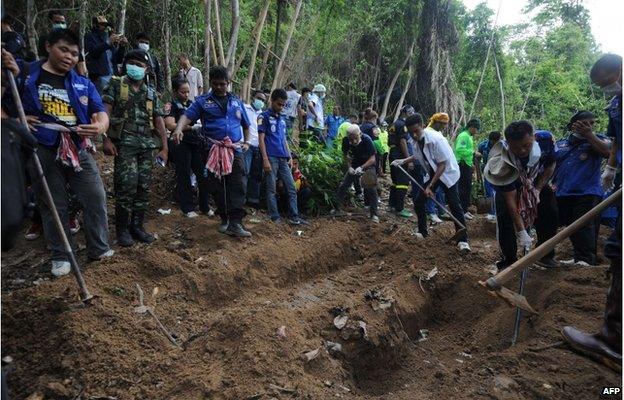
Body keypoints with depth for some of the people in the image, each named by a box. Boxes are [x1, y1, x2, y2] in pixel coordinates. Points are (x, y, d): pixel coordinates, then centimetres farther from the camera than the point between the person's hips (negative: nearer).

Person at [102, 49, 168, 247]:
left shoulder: (151, 93, 17)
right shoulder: (116, 85, 6)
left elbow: (159, 120, 14)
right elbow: (105, 112, -3)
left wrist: (165, 147, 6)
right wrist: (106, 139, -15)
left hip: (147, 145, 4)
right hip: (124, 143, -4)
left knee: (144, 187, 3)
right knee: (127, 184, -13)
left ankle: (137, 226, 15)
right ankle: (122, 228, 1)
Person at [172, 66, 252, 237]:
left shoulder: (236, 101, 17)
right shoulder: (203, 101, 6)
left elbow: (246, 125, 27)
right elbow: (187, 116, -9)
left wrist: (246, 142, 14)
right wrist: (178, 129, -28)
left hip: (235, 149, 2)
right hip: (213, 150, -1)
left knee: (237, 186, -9)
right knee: (217, 187, 4)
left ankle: (235, 223, -10)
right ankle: (224, 218, 20)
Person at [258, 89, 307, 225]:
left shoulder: (282, 119, 19)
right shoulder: (264, 117, -1)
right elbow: (261, 139, -8)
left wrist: (289, 157, 16)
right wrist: (265, 159, -15)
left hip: (283, 159, 7)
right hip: (271, 158, -7)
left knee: (292, 188, 3)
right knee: (271, 189, -1)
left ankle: (294, 217, 8)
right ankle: (275, 217, 6)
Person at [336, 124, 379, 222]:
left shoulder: (367, 140, -26)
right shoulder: (347, 141, -14)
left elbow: (372, 159, -26)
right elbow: (348, 156, 1)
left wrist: (362, 167, -39)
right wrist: (349, 167, -16)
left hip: (368, 166, -4)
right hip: (354, 166, 4)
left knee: (371, 189, -16)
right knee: (342, 186, -1)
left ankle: (374, 214, -7)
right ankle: (337, 209, 13)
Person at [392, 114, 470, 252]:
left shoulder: (436, 139, -30)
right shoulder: (415, 141, -10)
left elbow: (442, 165, -27)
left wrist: (430, 186, -27)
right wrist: (402, 161, 2)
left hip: (448, 172, -6)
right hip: (431, 173, 6)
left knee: (454, 206, -12)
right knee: (418, 201, 2)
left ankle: (463, 240, -5)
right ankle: (422, 231, 21)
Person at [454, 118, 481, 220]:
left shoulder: (469, 136, 17)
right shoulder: (463, 136, -14)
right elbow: (459, 149, -27)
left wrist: (471, 163, 19)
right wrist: (473, 152, -24)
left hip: (467, 165, 10)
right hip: (463, 165, -10)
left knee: (467, 188, 14)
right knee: (463, 188, -7)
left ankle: (465, 210, 22)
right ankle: (463, 211, -2)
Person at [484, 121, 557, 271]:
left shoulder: (546, 139, -32)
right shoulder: (503, 160, -40)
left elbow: (550, 166, -9)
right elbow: (510, 200, -35)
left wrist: (537, 189, -19)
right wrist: (521, 232, -37)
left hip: (537, 182, 3)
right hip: (508, 187, -3)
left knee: (550, 214, -5)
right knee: (505, 219, -17)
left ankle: (546, 256, 14)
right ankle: (509, 260, 0)